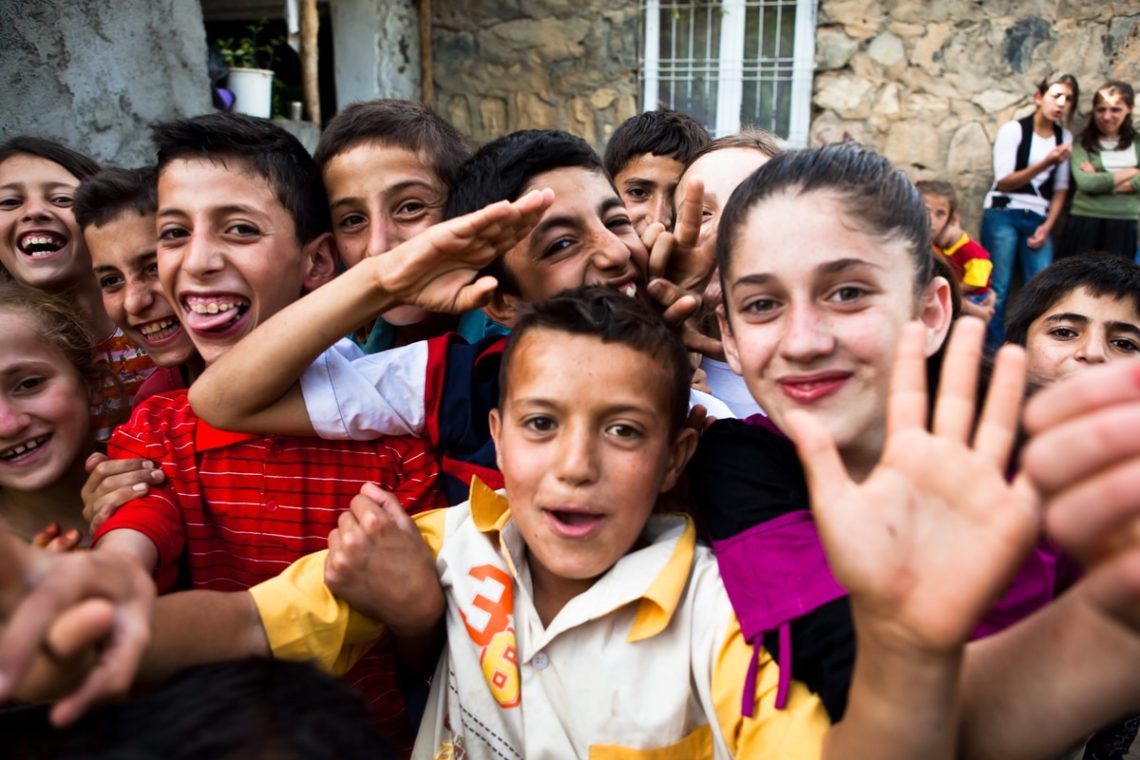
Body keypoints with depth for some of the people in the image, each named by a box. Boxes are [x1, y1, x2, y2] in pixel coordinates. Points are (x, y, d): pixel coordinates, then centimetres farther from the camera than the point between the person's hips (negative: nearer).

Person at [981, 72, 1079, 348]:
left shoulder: (1065, 137, 12)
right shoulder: (1013, 129, -3)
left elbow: (1060, 189, 14)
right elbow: (1003, 182, -9)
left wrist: (1047, 226, 2)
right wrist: (1047, 163, -20)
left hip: (1037, 220, 5)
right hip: (1003, 215, -4)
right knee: (998, 288, -7)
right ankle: (991, 349, 2)